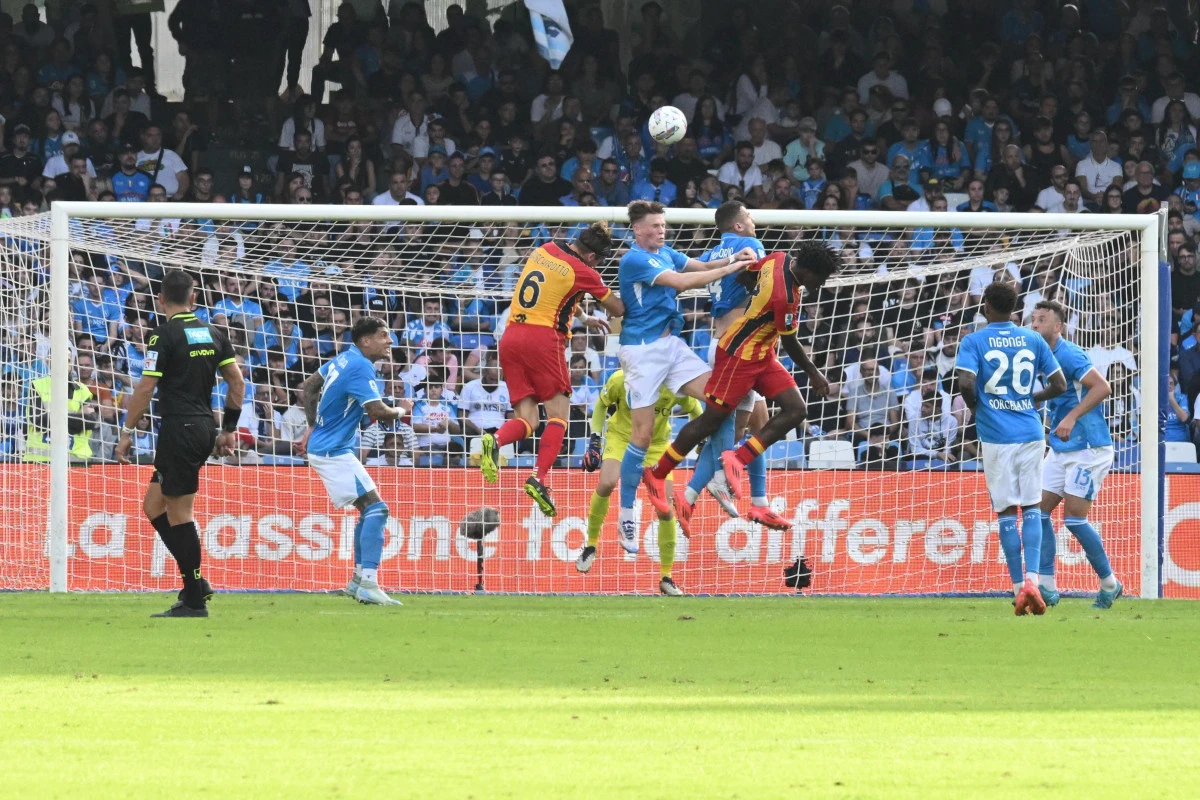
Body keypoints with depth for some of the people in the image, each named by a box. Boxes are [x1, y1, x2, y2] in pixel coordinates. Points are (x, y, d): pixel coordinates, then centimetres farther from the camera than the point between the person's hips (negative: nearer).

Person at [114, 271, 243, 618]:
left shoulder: (165, 336, -10)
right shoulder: (213, 334, 10)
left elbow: (145, 388, -13)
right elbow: (237, 382, 12)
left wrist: (127, 432, -7)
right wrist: (229, 430, 18)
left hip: (178, 430, -8)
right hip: (204, 429, 8)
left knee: (179, 514, -3)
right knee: (154, 507, 16)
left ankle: (195, 600, -4)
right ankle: (195, 582, 10)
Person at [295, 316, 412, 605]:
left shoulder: (344, 359, 10)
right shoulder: (360, 368, -19)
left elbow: (309, 387, 22)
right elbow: (379, 412, -25)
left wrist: (312, 429, 24)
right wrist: (402, 410, -4)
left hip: (324, 445, 10)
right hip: (334, 451, -10)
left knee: (369, 510, 15)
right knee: (376, 508, -15)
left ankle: (358, 580, 18)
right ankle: (368, 584, -22)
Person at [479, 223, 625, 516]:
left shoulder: (543, 251, 12)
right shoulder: (581, 271, -6)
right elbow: (618, 309, 5)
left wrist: (583, 319, 39)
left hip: (511, 337, 6)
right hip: (543, 338, -6)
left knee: (526, 419, 4)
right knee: (558, 414, 1)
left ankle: (495, 440, -27)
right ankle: (539, 479, -16)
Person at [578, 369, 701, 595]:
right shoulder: (621, 380, -22)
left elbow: (695, 410, 0)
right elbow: (602, 404, -1)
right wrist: (595, 439, -3)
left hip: (657, 444, 1)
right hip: (621, 438, -1)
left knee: (665, 509, -6)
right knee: (606, 483, -29)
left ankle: (666, 577, 8)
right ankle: (591, 545, -5)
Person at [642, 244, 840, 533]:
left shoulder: (779, 259, -6)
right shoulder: (785, 296, -30)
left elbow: (745, 274, 11)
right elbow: (791, 344, -17)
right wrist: (814, 374, -5)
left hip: (762, 355, 9)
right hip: (740, 356, -9)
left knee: (795, 410, -2)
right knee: (712, 420, 1)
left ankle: (739, 458, -3)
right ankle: (656, 474, 15)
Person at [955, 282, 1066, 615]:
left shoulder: (973, 342, -3)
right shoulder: (1033, 340, 7)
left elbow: (966, 383, -16)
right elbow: (1059, 385, 7)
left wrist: (974, 407, 4)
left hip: (996, 436, -2)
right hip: (1031, 434, 2)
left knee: (1006, 511, 3)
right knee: (1032, 507, 8)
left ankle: (1019, 588, 2)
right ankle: (1032, 578, -11)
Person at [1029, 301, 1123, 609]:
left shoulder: (1068, 354, -16)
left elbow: (1102, 387, -25)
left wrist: (1072, 418, -31)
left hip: (1088, 448, -9)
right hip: (1060, 450, 9)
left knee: (1074, 518, -9)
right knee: (1040, 511, 1)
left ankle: (1109, 584, 7)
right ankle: (1047, 587, 3)